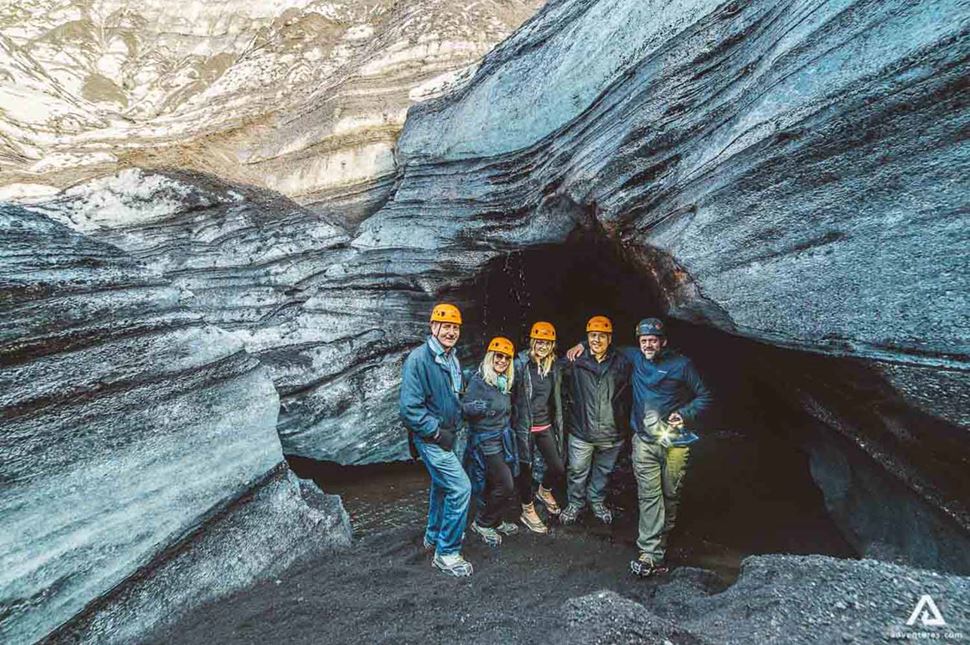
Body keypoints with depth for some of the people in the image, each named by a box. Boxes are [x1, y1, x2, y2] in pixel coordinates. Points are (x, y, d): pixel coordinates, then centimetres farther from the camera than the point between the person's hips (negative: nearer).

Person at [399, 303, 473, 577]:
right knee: (460, 488, -13)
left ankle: (434, 536, 43)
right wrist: (436, 432, -20)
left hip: (446, 435, 9)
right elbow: (410, 407, -24)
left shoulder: (452, 358, 6)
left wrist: (454, 428, 14)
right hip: (430, 438, -9)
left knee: (442, 485, 23)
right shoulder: (419, 358, -20)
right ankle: (447, 553, 1)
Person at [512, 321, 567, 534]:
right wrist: (511, 423, -11)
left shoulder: (555, 367, 4)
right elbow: (510, 394, -12)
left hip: (546, 425, 5)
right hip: (524, 426, -5)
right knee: (526, 469, 6)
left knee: (558, 468, 6)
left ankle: (544, 491, 38)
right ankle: (527, 511, 27)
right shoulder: (520, 365, -14)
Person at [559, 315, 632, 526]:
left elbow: (628, 396, 5)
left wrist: (625, 425, 6)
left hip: (611, 433, 2)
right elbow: (565, 391, 5)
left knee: (603, 471, 21)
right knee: (577, 471, 12)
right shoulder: (576, 362, -9)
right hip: (581, 431, -1)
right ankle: (575, 503, 36)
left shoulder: (621, 364, -4)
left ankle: (597, 502, 44)